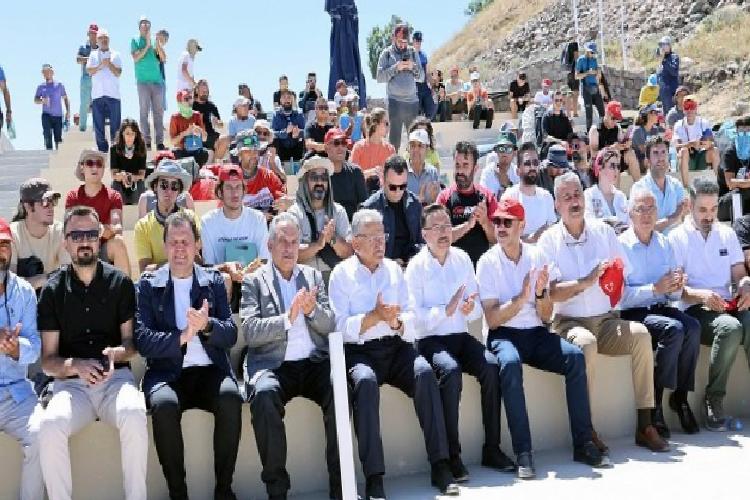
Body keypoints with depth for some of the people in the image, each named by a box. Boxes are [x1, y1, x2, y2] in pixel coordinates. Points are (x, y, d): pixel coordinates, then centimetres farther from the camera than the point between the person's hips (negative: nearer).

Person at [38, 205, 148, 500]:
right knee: (49, 425, -31)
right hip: (71, 383, 1)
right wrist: (75, 365, -17)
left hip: (116, 377, 0)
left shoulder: (120, 283, 6)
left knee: (134, 415, -33)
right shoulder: (53, 290, 6)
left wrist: (116, 354, -14)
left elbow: (132, 342, 9)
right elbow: (47, 360, 5)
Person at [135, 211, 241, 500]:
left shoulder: (214, 281, 12)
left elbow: (230, 335, 4)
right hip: (166, 372, -1)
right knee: (164, 404, -33)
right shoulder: (148, 285, 7)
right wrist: (181, 337, -20)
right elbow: (142, 340, -4)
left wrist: (207, 326, -18)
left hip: (210, 370, 1)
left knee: (231, 398, -30)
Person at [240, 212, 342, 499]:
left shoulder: (313, 276, 18)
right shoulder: (254, 280, 8)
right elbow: (249, 331, -5)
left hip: (314, 363, 3)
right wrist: (287, 318, -17)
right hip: (273, 365, -2)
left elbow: (330, 324, 11)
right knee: (264, 395, -34)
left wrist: (312, 310, -10)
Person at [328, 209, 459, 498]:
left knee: (425, 372, -25)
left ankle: (440, 466, -20)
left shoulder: (394, 270, 14)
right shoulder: (341, 274, 2)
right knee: (365, 382, -34)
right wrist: (374, 316, -19)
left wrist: (396, 322, -14)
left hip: (395, 347, 4)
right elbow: (340, 326, -7)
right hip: (359, 352, -3)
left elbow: (410, 320, 8)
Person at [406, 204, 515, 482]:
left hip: (461, 336, 4)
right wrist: (446, 310, -24)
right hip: (430, 341, -4)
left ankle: (492, 449, -12)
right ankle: (452, 456, -24)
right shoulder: (416, 267, -2)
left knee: (491, 366, -23)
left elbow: (477, 310, 10)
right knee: (451, 370, -33)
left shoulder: (462, 259, 10)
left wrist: (470, 309, -12)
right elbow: (415, 315, -11)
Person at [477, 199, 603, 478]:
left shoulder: (537, 256, 5)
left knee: (575, 356, -22)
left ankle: (582, 443, -13)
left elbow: (546, 316, 4)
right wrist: (521, 298, -22)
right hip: (504, 334, -3)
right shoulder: (488, 262, -3)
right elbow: (492, 319, -10)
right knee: (510, 363, -35)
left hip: (536, 333, 3)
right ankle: (523, 453, -32)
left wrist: (540, 293, -16)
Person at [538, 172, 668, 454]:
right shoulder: (549, 240, 0)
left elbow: (624, 277, 9)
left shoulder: (603, 231, 10)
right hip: (569, 322, -4)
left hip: (605, 319, 4)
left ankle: (644, 425, -16)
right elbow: (552, 293, -10)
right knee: (585, 343, -34)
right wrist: (587, 281, -19)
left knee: (640, 334, -23)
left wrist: (614, 278, -13)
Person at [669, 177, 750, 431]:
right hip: (696, 310, -4)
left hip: (728, 306, 4)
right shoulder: (677, 237, 3)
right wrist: (701, 295, -24)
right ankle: (713, 401, -21)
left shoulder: (727, 233, 17)